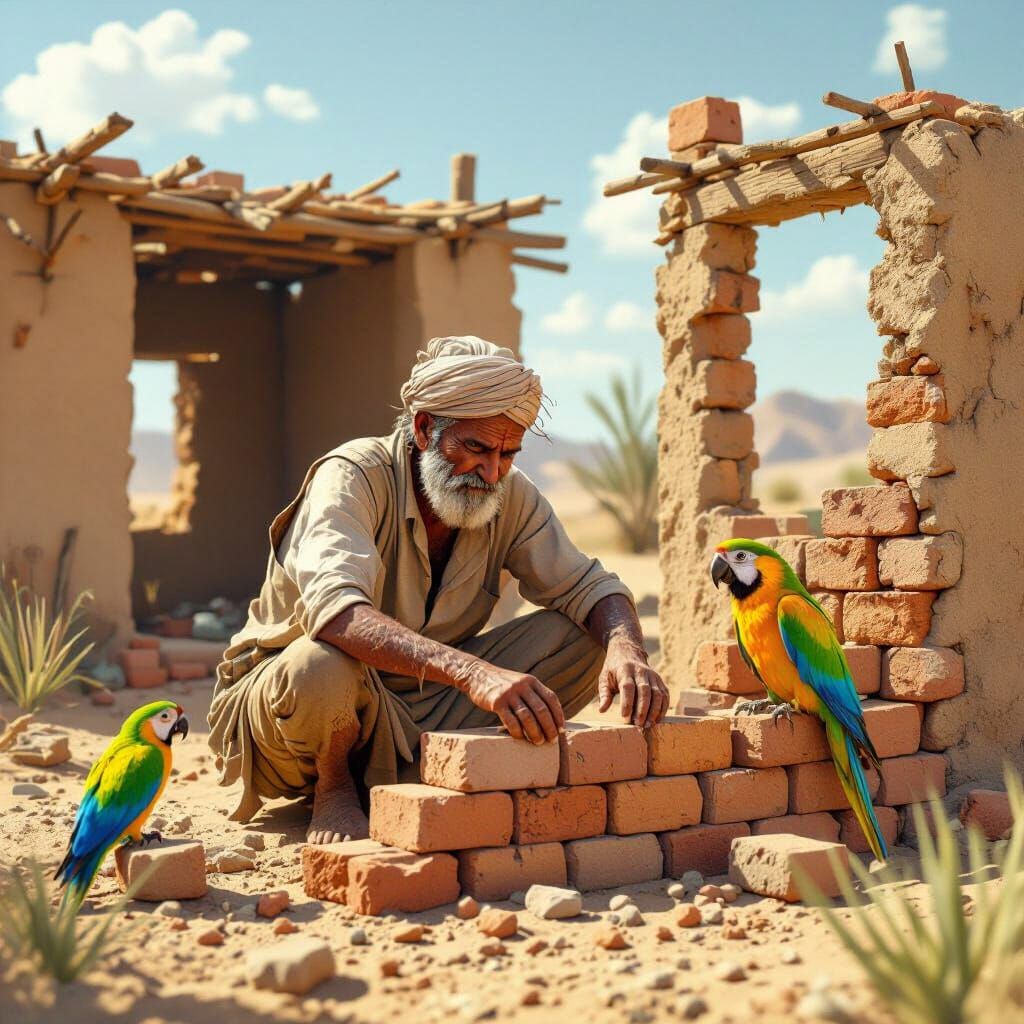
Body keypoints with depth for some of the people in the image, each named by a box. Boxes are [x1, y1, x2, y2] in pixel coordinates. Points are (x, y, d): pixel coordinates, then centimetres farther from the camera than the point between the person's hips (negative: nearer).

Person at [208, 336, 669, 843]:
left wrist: (626, 649, -29)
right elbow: (334, 610, -41)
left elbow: (588, 587, -4)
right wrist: (470, 671, -55)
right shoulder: (354, 477, -23)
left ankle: (406, 779, -8)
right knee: (322, 665, -41)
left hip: (415, 711, 5)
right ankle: (334, 786, -6)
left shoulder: (511, 496, -5)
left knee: (583, 635, -11)